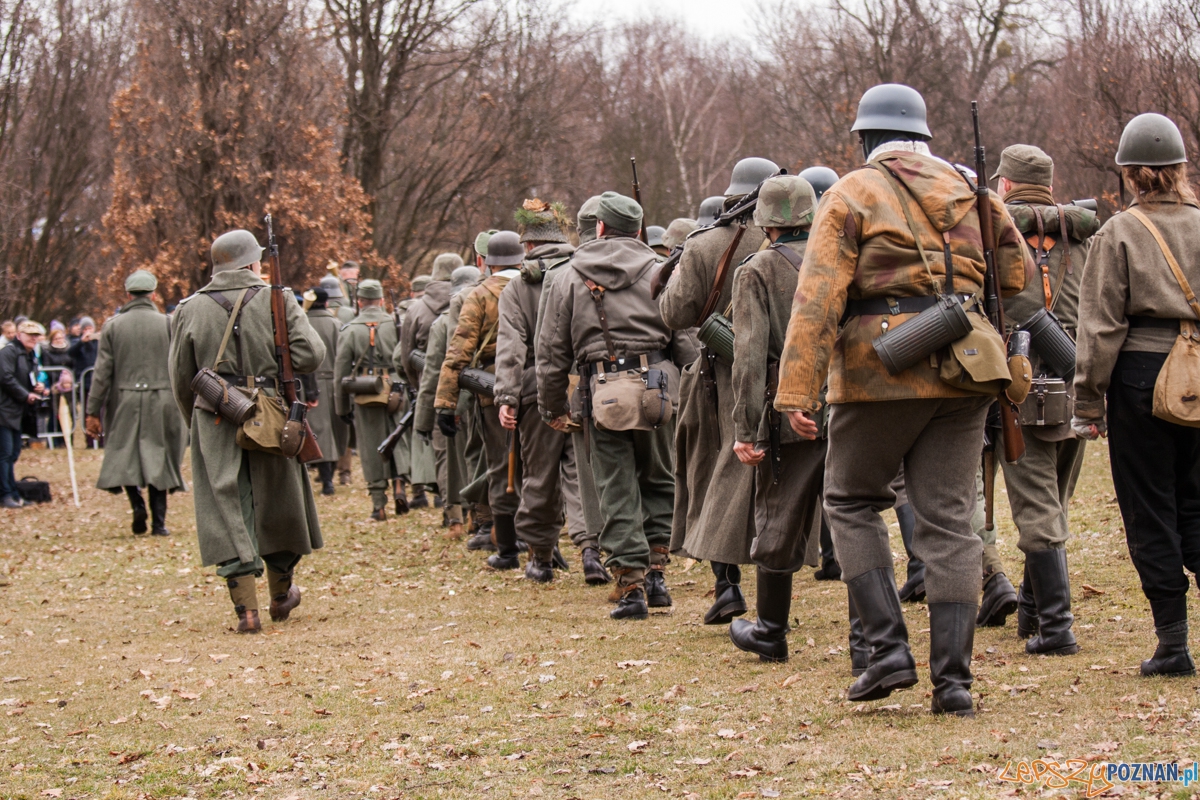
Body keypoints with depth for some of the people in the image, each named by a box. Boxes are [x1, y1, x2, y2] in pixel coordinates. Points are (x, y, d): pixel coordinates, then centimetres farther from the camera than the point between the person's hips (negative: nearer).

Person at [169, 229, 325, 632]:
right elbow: (311, 354, -10)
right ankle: (281, 594, 32)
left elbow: (181, 378, 6)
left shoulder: (189, 309, 2)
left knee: (227, 512, 2)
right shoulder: (276, 301, -3)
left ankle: (246, 608, -6)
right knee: (278, 504, 17)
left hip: (215, 424, 0)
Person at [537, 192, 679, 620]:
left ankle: (631, 586, 0)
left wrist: (552, 406, 16)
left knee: (618, 492, 4)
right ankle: (654, 571, 9)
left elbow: (552, 348, 8)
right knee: (658, 480, 16)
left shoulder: (569, 276, 8)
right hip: (657, 381, 0)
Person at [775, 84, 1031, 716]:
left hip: (881, 370, -4)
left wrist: (797, 392, -15)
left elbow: (818, 298, -11)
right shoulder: (970, 191, 12)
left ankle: (888, 647, 1)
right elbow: (1018, 274, 19)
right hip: (963, 368, 4)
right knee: (948, 518, 6)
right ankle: (953, 678, 1)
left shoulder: (852, 195, -2)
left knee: (852, 502, 13)